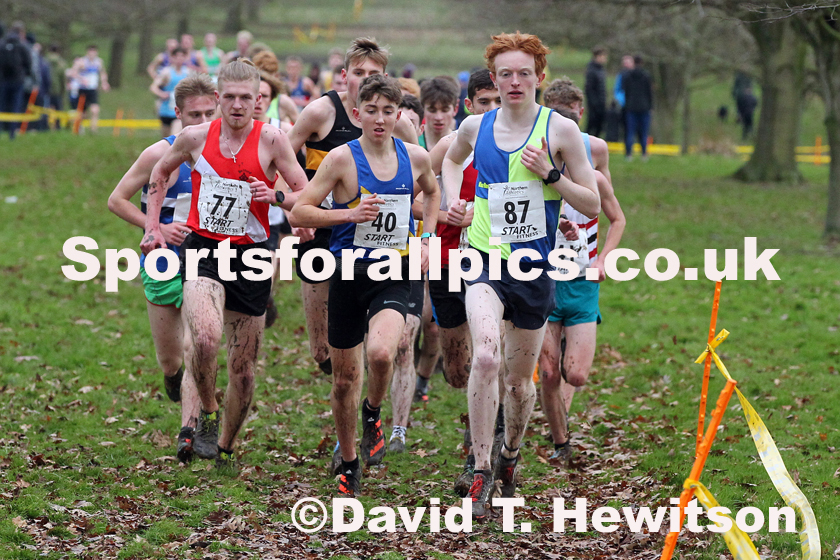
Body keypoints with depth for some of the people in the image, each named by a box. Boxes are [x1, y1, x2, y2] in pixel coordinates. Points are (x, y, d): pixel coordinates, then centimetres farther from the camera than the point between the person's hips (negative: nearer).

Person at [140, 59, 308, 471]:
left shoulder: (271, 140, -4)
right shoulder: (196, 137, 1)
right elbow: (160, 174, 20)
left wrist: (276, 196, -20)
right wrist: (152, 227, 13)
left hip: (251, 255, 1)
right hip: (202, 250, -1)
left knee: (243, 368, 6)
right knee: (206, 336, -29)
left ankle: (226, 447, 28)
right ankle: (207, 414, -3)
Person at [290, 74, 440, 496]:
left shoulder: (415, 157, 2)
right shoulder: (343, 158, -8)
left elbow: (432, 192, 25)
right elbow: (299, 212, -8)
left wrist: (426, 240, 12)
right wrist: (350, 214, -19)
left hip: (395, 275, 1)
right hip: (349, 274, 0)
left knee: (381, 353, -28)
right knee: (345, 377, 7)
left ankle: (373, 414, 4)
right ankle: (349, 462, 28)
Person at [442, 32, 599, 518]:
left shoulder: (560, 130, -5)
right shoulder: (475, 127, 3)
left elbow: (593, 205, -2)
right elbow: (453, 159, 29)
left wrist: (550, 174, -16)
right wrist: (454, 198, 10)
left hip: (536, 265, 0)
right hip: (486, 260, 0)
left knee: (521, 377, 12)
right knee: (486, 355, -25)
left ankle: (510, 456, 40)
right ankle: (481, 470, -19)